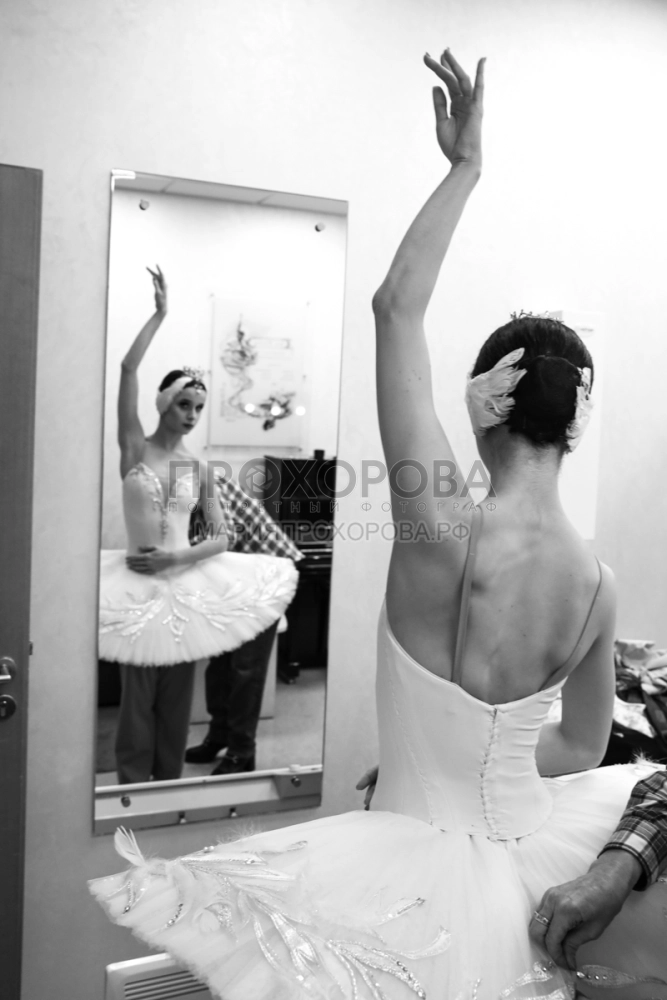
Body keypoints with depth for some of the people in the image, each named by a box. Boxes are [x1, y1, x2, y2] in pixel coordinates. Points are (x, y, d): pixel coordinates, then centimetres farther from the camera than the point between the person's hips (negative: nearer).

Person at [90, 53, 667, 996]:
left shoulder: (442, 535, -26)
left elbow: (396, 306, -21)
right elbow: (583, 748, 6)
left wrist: (465, 166, -12)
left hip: (420, 869, -4)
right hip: (528, 858, 5)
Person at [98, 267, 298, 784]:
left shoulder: (199, 468, 5)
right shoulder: (135, 449, -1)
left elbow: (222, 538, 3)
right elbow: (128, 368, -12)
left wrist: (177, 557, -14)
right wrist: (160, 314, -11)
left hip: (186, 583, 3)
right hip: (139, 584, -3)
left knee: (177, 698, 8)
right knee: (139, 698, 1)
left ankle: (169, 790, 23)